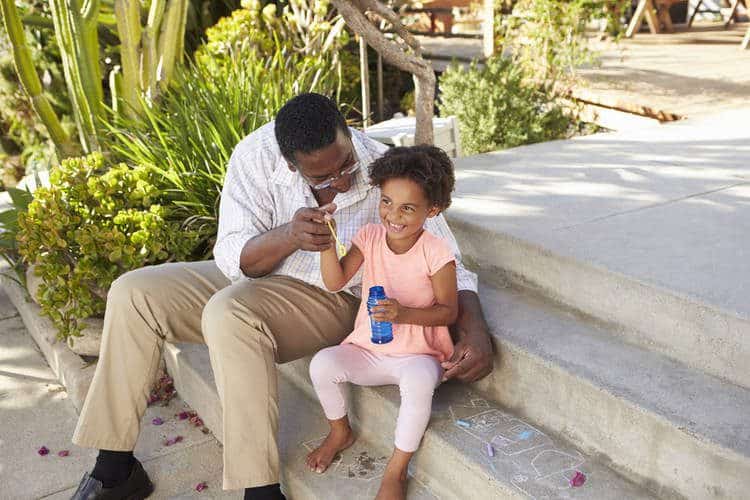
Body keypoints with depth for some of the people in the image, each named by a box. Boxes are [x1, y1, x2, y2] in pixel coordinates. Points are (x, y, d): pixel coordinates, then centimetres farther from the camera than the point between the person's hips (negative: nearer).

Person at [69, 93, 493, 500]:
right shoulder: (257, 155, -17)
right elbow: (232, 258, -16)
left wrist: (475, 330, -32)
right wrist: (288, 236, -36)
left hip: (327, 299, -4)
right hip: (249, 278, 4)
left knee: (230, 314, -34)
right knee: (132, 294, -11)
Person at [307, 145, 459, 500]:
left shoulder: (436, 253, -14)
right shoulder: (370, 236, -3)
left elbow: (448, 311, -11)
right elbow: (335, 282, -9)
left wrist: (404, 313, -27)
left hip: (418, 353, -4)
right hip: (367, 349, 4)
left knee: (419, 381, -36)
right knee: (322, 364, -21)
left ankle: (396, 469, -13)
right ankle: (340, 432, 11)